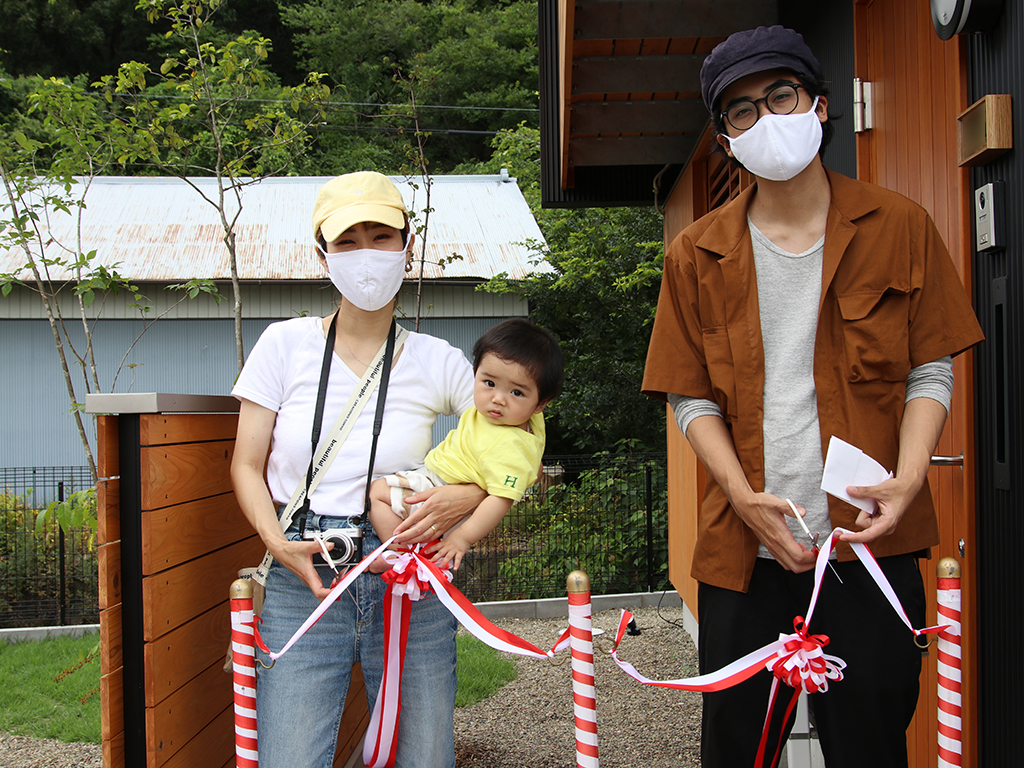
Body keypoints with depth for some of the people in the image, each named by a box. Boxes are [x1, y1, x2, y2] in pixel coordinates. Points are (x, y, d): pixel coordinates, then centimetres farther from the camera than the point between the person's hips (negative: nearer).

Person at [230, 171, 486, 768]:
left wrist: (472, 495, -10)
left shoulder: (440, 362, 2)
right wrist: (278, 543, -12)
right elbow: (247, 466, 5)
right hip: (304, 579, -1)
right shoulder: (285, 344, 2)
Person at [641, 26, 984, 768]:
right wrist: (746, 497, -12)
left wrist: (907, 480, -13)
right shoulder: (697, 255, 5)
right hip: (745, 547, 1)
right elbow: (691, 397, 3)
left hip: (870, 540, -1)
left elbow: (931, 370, 3)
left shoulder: (899, 226, 3)